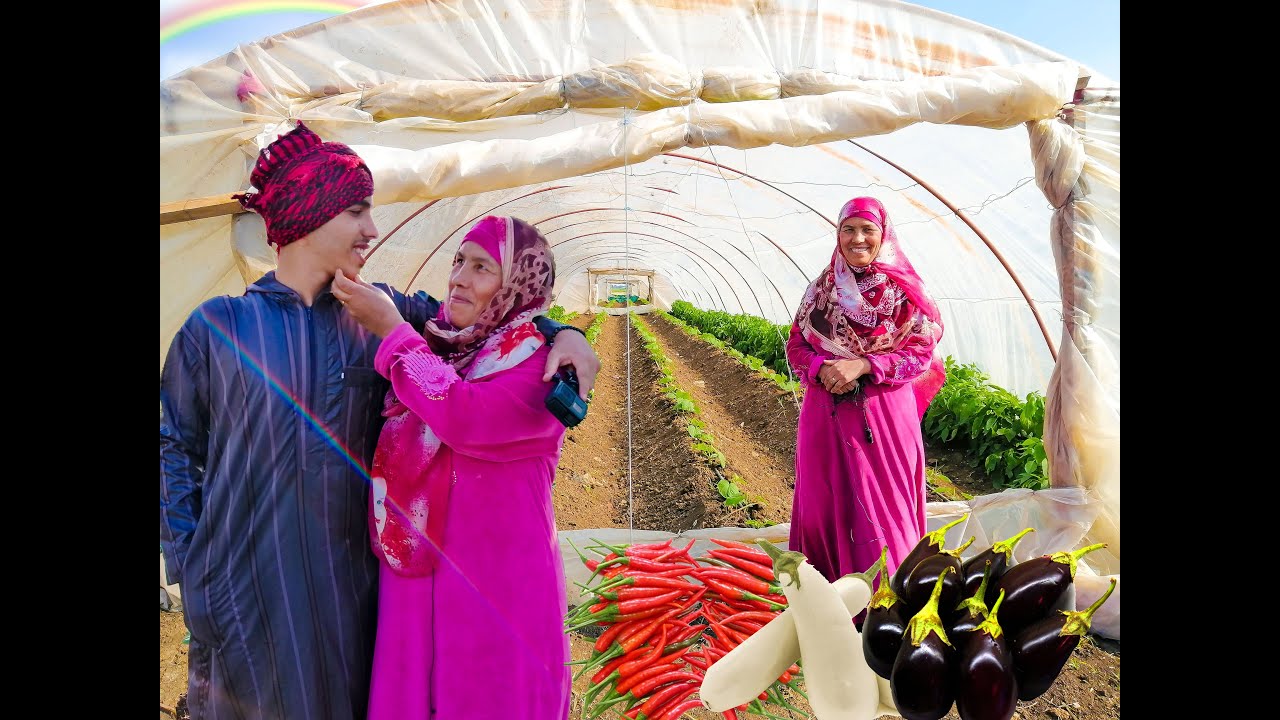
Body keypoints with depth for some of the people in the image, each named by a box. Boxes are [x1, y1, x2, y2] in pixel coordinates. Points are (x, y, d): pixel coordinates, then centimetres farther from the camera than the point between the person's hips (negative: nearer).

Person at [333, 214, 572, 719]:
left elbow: (463, 415, -30)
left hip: (497, 580, -6)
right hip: (415, 577, 6)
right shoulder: (436, 348, 7)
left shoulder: (539, 365, -13)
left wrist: (392, 330, -19)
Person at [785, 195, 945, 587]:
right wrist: (824, 369, -14)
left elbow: (921, 351, -6)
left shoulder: (902, 290, -3)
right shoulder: (821, 288, 7)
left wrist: (862, 366, -17)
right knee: (823, 502, 7)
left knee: (881, 502, 1)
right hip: (826, 414, 3)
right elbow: (796, 346, 7)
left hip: (885, 414, -3)